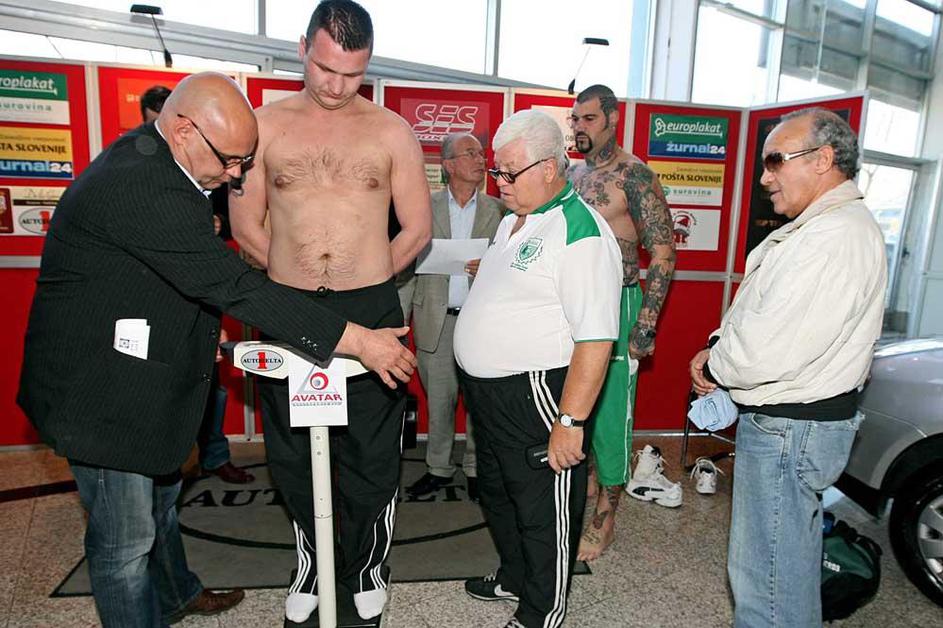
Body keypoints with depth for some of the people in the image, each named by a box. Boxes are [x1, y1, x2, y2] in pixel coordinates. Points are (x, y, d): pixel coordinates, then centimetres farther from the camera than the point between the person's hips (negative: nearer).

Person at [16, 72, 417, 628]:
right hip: (103, 390, -11)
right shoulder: (139, 186, -31)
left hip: (148, 374, 11)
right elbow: (233, 285, -36)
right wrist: (356, 339, -35)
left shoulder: (151, 159, 2)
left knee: (160, 499, 27)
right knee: (127, 537, 6)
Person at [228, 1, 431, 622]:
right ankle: (312, 563, 40)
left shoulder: (391, 131, 3)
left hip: (370, 313, -1)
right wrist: (301, 277, 6)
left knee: (371, 457, 10)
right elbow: (245, 224, 8)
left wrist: (363, 283, 6)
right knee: (292, 454, 15)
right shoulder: (265, 124, 4)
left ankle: (368, 567, 35)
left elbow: (417, 228, 5)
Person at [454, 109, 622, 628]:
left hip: (536, 393, -10)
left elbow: (596, 339, -25)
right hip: (488, 391, 10)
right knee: (498, 494, 25)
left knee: (543, 512, 9)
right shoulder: (513, 220, 11)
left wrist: (570, 421, -26)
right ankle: (514, 578, 48)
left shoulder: (580, 232, -20)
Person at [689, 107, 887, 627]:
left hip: (789, 428, -11)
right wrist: (718, 345, -1)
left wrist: (713, 368, -10)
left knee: (766, 574, 3)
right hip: (807, 417, 11)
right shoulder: (825, 224, 12)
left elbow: (766, 352, -29)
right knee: (794, 557, 27)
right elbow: (759, 309, 15)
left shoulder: (832, 238, -25)